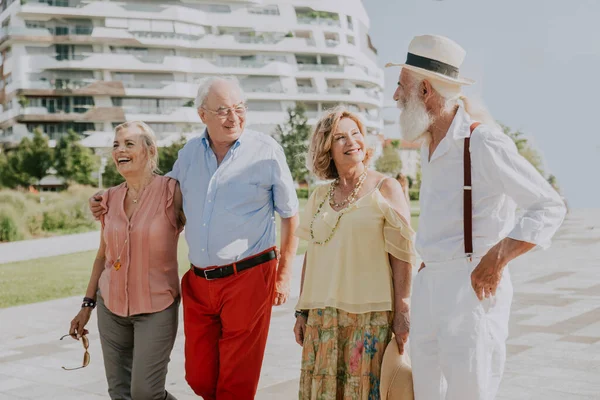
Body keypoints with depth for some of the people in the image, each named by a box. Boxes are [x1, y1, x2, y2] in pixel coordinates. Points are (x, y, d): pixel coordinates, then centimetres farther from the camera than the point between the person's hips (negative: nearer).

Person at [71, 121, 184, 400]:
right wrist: (87, 305, 13)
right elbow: (103, 256, 13)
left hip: (157, 307, -5)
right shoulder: (110, 199, 4)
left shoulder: (171, 191, -10)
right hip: (111, 306, 5)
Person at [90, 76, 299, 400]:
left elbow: (290, 216, 3)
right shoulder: (189, 153, 9)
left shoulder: (265, 151, -4)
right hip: (198, 282, 5)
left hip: (248, 278, -4)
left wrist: (284, 276, 1)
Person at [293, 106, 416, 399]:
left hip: (370, 314, -4)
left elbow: (402, 257, -6)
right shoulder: (320, 196, 10)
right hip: (323, 316, 4)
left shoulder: (385, 189, -3)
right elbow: (311, 256, 14)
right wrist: (302, 311, 13)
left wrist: (402, 315, -10)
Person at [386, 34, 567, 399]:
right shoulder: (430, 145, 12)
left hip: (473, 288, -8)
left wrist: (496, 259, -23)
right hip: (428, 286, 8)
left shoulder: (482, 142, -15)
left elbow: (550, 207, -15)